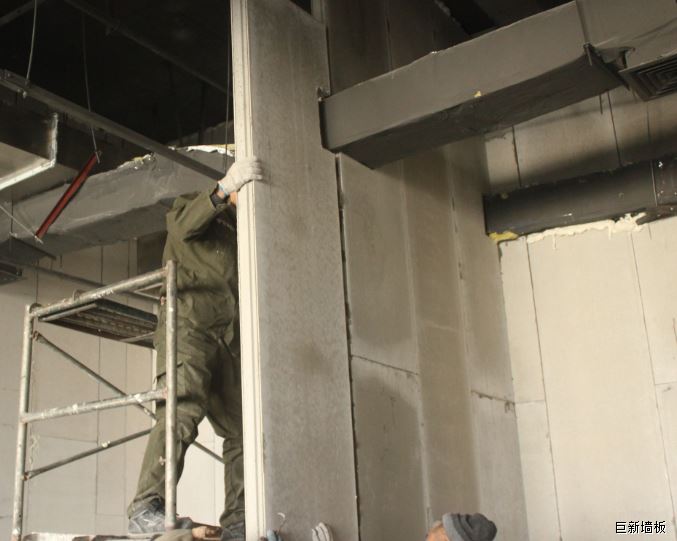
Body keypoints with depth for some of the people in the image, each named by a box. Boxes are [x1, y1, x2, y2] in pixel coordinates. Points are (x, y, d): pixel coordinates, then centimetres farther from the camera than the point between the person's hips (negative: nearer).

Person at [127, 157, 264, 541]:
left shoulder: (243, 234, 32)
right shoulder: (193, 205, 16)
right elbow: (184, 225, -9)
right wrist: (225, 191, -19)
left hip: (232, 340, 7)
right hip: (190, 328, -6)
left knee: (244, 429, -3)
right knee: (183, 411, -25)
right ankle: (147, 509, -30)